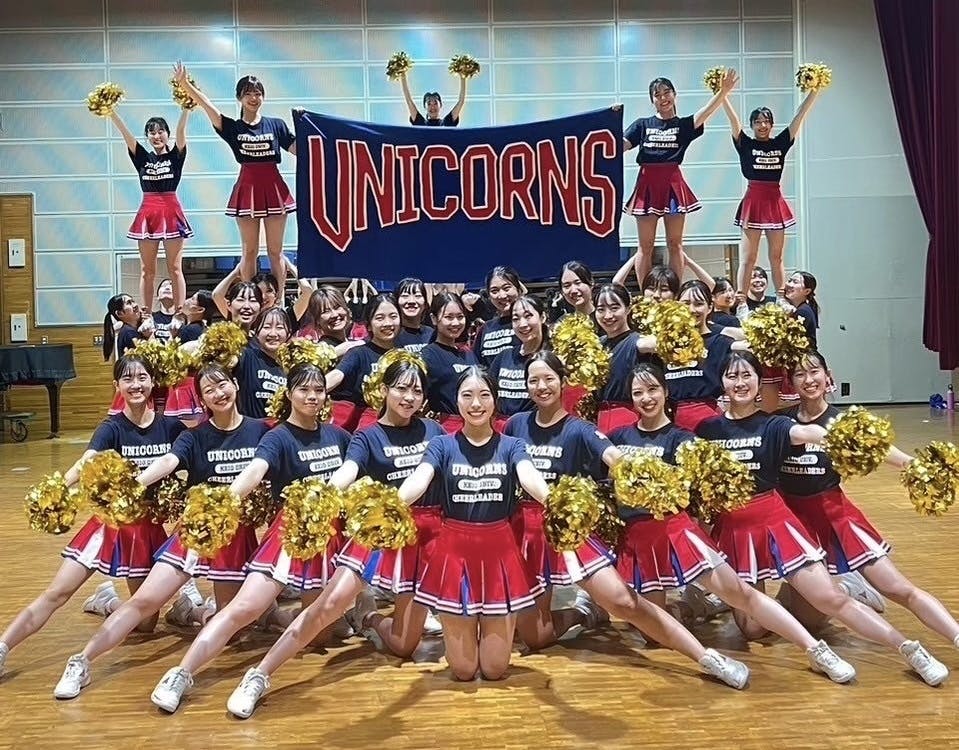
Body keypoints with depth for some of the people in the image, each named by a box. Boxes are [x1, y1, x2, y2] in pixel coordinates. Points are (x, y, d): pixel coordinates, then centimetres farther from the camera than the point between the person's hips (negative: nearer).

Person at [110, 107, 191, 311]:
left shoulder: (175, 156, 5)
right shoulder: (142, 158, 11)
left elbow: (181, 129, -7)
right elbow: (124, 132, 4)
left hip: (171, 212, -3)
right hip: (147, 213, 3)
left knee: (175, 269, 0)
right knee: (147, 271, 5)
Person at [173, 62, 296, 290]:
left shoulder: (276, 125, 6)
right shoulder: (232, 127, 4)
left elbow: (299, 149, 4)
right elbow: (207, 105, -9)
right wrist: (184, 84, -21)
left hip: (273, 188, 0)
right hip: (247, 189, 0)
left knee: (275, 251, 4)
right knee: (249, 251, 5)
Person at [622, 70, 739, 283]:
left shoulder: (684, 125, 9)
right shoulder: (642, 124, 11)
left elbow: (706, 112, -9)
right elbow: (619, 146, 2)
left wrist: (724, 90, -24)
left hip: (673, 184, 0)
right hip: (647, 184, 0)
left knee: (675, 244, 3)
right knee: (645, 246, 2)